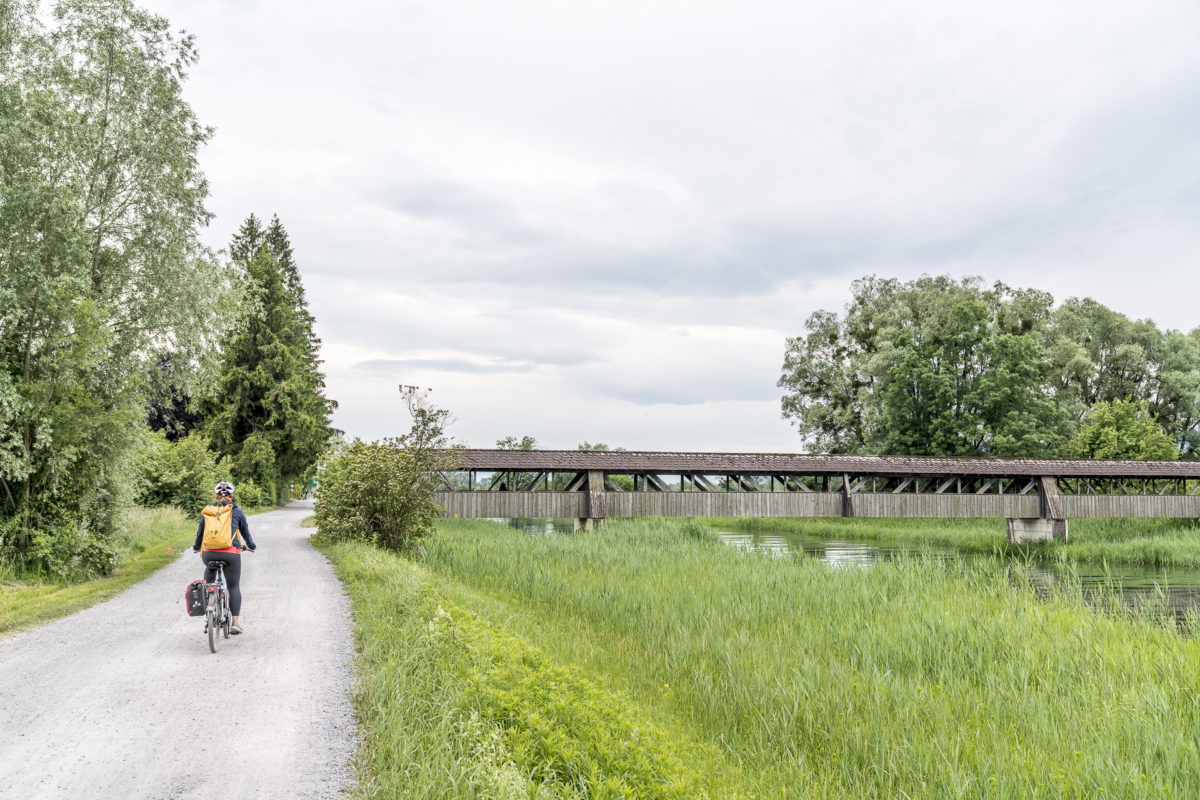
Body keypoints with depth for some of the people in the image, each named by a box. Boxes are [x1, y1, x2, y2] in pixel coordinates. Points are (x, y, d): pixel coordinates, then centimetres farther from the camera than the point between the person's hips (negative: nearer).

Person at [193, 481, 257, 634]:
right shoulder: (237, 511, 7)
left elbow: (200, 531, 21)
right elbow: (245, 532, 16)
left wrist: (196, 547, 40)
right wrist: (251, 546, 34)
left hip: (209, 553, 2)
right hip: (231, 553, -2)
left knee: (210, 567, 35)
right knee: (234, 587, 7)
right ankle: (235, 622, 2)